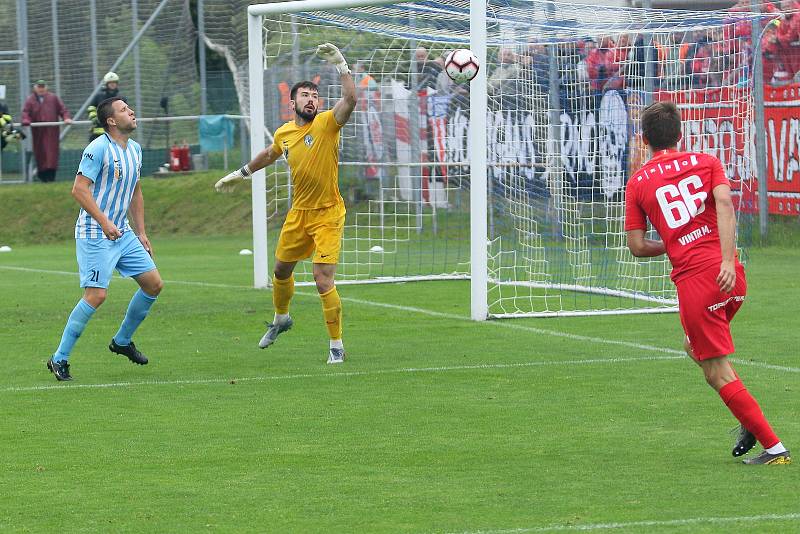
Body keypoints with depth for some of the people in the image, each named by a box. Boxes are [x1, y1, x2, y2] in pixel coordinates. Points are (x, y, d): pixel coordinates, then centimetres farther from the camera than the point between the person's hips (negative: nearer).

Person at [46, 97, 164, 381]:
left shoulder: (135, 149, 12)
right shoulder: (98, 149, -14)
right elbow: (79, 189, -19)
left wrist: (141, 232, 17)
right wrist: (104, 222, -26)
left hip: (123, 233, 8)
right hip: (95, 234, -8)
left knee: (154, 284, 5)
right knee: (96, 295, -15)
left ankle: (122, 341, 24)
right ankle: (59, 359, -5)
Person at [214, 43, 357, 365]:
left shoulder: (327, 123, -13)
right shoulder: (284, 133, 3)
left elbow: (350, 99, -32)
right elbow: (270, 155, 26)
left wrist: (341, 66, -38)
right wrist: (241, 174, 36)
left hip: (327, 214, -6)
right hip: (298, 213, 6)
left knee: (324, 281, -14)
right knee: (281, 270, 21)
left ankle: (336, 346, -2)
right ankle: (281, 319, 51)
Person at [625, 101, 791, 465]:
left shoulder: (637, 183, 8)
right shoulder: (706, 162, 11)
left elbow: (637, 246, 6)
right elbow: (724, 203, -7)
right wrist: (727, 260, -15)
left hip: (693, 281, -4)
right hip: (731, 277, 4)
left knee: (717, 372, 1)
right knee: (696, 347, 27)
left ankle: (774, 447, -5)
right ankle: (750, 421, 14)